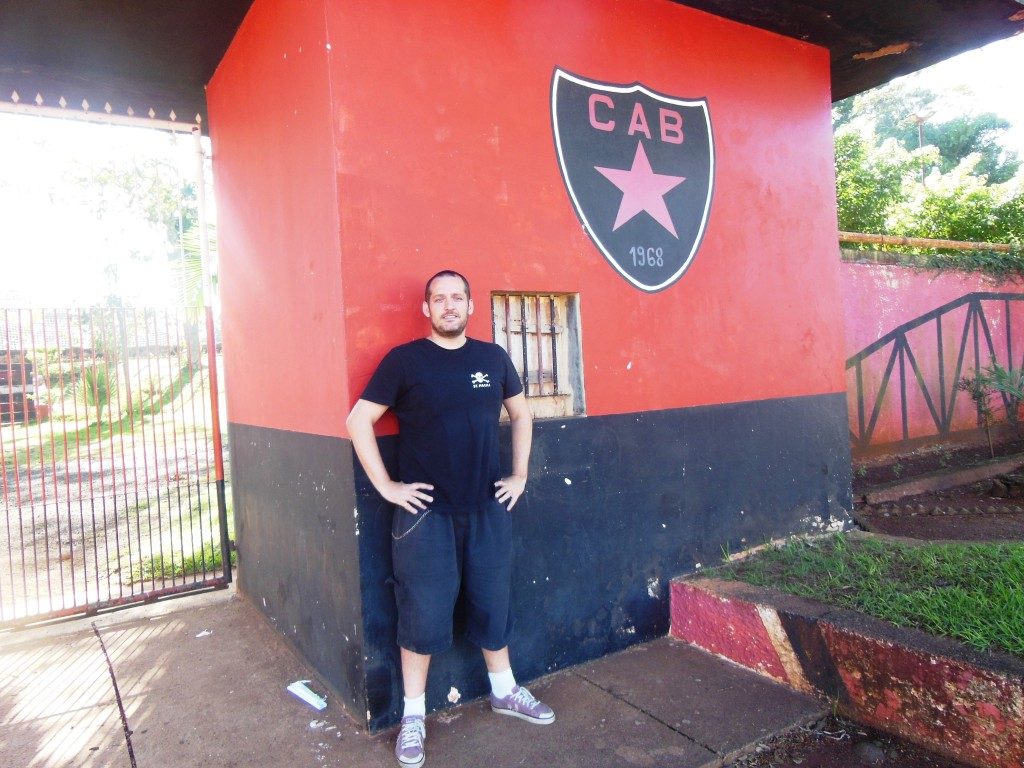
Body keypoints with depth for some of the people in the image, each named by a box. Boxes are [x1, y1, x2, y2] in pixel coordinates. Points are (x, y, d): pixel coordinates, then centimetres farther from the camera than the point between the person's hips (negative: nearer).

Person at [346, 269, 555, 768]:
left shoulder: (493, 357, 5)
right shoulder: (404, 360, -6)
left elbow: (521, 414, 18)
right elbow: (358, 421, -5)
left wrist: (520, 473, 11)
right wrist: (385, 486, -9)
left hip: (488, 508, 4)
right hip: (425, 512, -3)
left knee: (493, 605, 16)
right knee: (424, 615, 6)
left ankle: (504, 691, 37)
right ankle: (413, 717, 24)